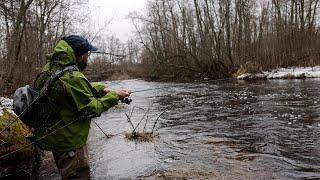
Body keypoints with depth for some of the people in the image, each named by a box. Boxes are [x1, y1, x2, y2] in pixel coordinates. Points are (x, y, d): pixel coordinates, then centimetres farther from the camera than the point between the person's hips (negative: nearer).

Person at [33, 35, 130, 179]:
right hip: (69, 143, -9)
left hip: (53, 138, 10)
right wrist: (114, 96, -10)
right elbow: (92, 109, -20)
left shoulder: (50, 68, 2)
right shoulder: (72, 77, -28)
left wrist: (102, 89, 0)